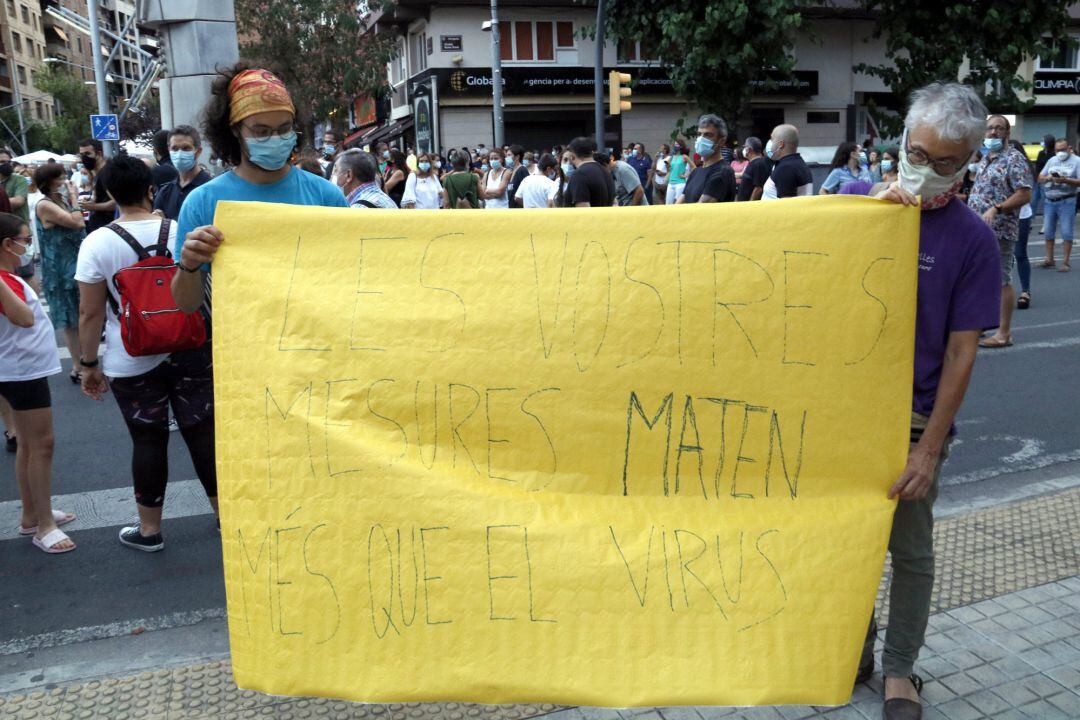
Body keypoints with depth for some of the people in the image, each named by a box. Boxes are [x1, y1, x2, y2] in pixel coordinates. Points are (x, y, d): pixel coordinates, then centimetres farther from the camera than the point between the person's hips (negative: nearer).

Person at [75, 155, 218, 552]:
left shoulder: (97, 243, -10)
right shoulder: (181, 231, -5)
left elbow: (91, 313, -9)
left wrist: (89, 363, 3)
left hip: (132, 363, -1)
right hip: (191, 353, 2)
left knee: (148, 440, 8)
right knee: (203, 432, 10)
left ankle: (149, 530, 21)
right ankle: (224, 511, 23)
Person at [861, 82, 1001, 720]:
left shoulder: (972, 240, -7)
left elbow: (962, 351, -8)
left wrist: (930, 447, -12)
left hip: (913, 417, -2)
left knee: (910, 550, 11)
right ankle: (856, 647, 36)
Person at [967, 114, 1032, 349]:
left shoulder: (1014, 158, -9)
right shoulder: (985, 159, 16)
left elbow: (1024, 195, -16)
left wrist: (996, 209, -25)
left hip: (999, 231, -8)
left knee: (1002, 282, -4)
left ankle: (1004, 333, 2)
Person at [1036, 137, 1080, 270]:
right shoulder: (1051, 160, 12)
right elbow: (1040, 179, 10)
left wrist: (1065, 180, -24)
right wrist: (1048, 178, -11)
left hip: (1066, 201, -5)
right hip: (1049, 201, 5)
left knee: (1066, 233, -4)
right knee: (1048, 232, 8)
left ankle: (1065, 262, 0)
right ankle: (1049, 259, 18)